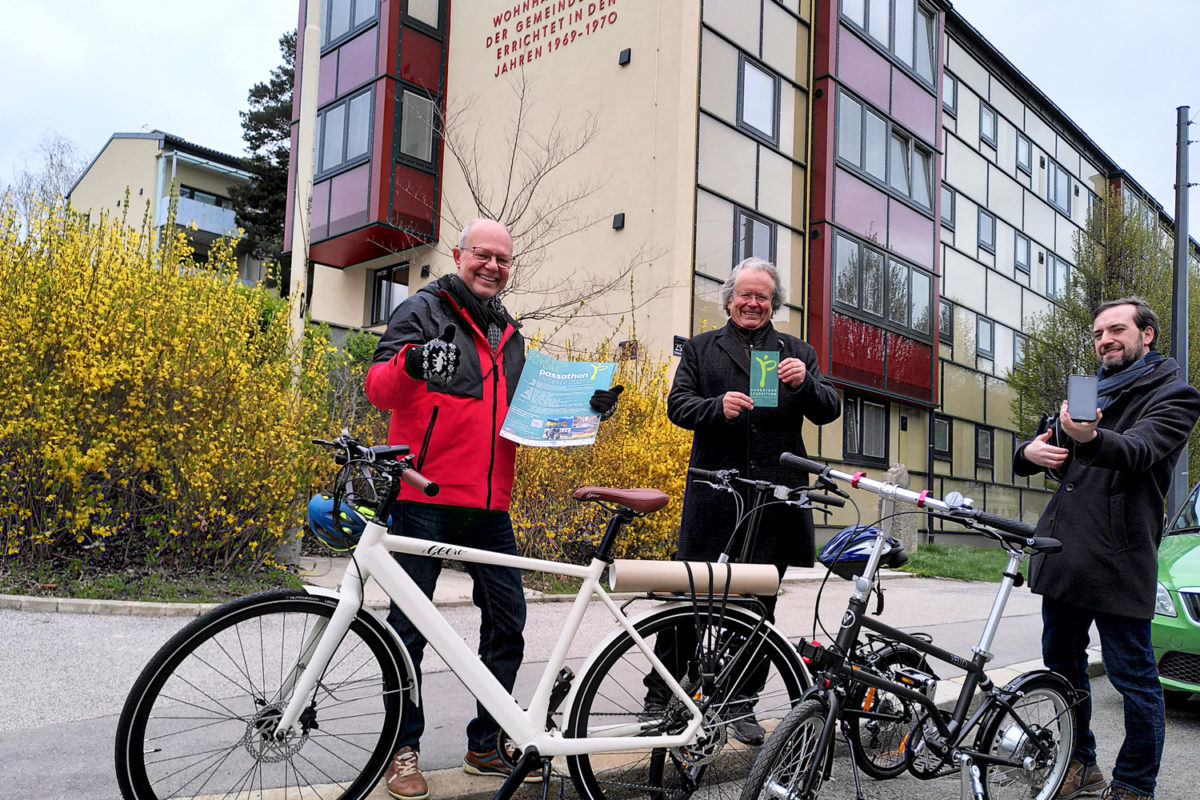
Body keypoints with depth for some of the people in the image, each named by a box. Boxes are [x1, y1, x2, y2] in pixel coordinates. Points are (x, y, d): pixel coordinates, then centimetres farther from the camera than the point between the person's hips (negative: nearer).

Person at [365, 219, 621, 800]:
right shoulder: (423, 310, 0)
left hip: (489, 505, 6)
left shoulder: (510, 333, 19)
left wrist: (584, 409, 10)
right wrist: (409, 363, -34)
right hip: (424, 497, -6)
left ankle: (488, 743, 22)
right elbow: (379, 390, -11)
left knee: (507, 622, 7)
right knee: (409, 626, 2)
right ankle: (403, 747, 18)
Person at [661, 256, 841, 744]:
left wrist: (805, 383, -14)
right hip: (714, 492, -1)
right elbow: (677, 404, 3)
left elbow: (829, 411, 7)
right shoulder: (701, 348, 14)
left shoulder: (798, 352, 17)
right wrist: (718, 406, -17)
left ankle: (742, 707, 20)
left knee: (759, 605, 8)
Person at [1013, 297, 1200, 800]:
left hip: (1118, 560, -7)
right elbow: (1043, 445, 24)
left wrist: (1092, 438, -45)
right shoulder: (1086, 396, 20)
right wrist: (1031, 451, -2)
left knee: (1133, 677, 1)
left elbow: (1138, 450, -21)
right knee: (1062, 667, 16)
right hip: (1062, 554, 7)